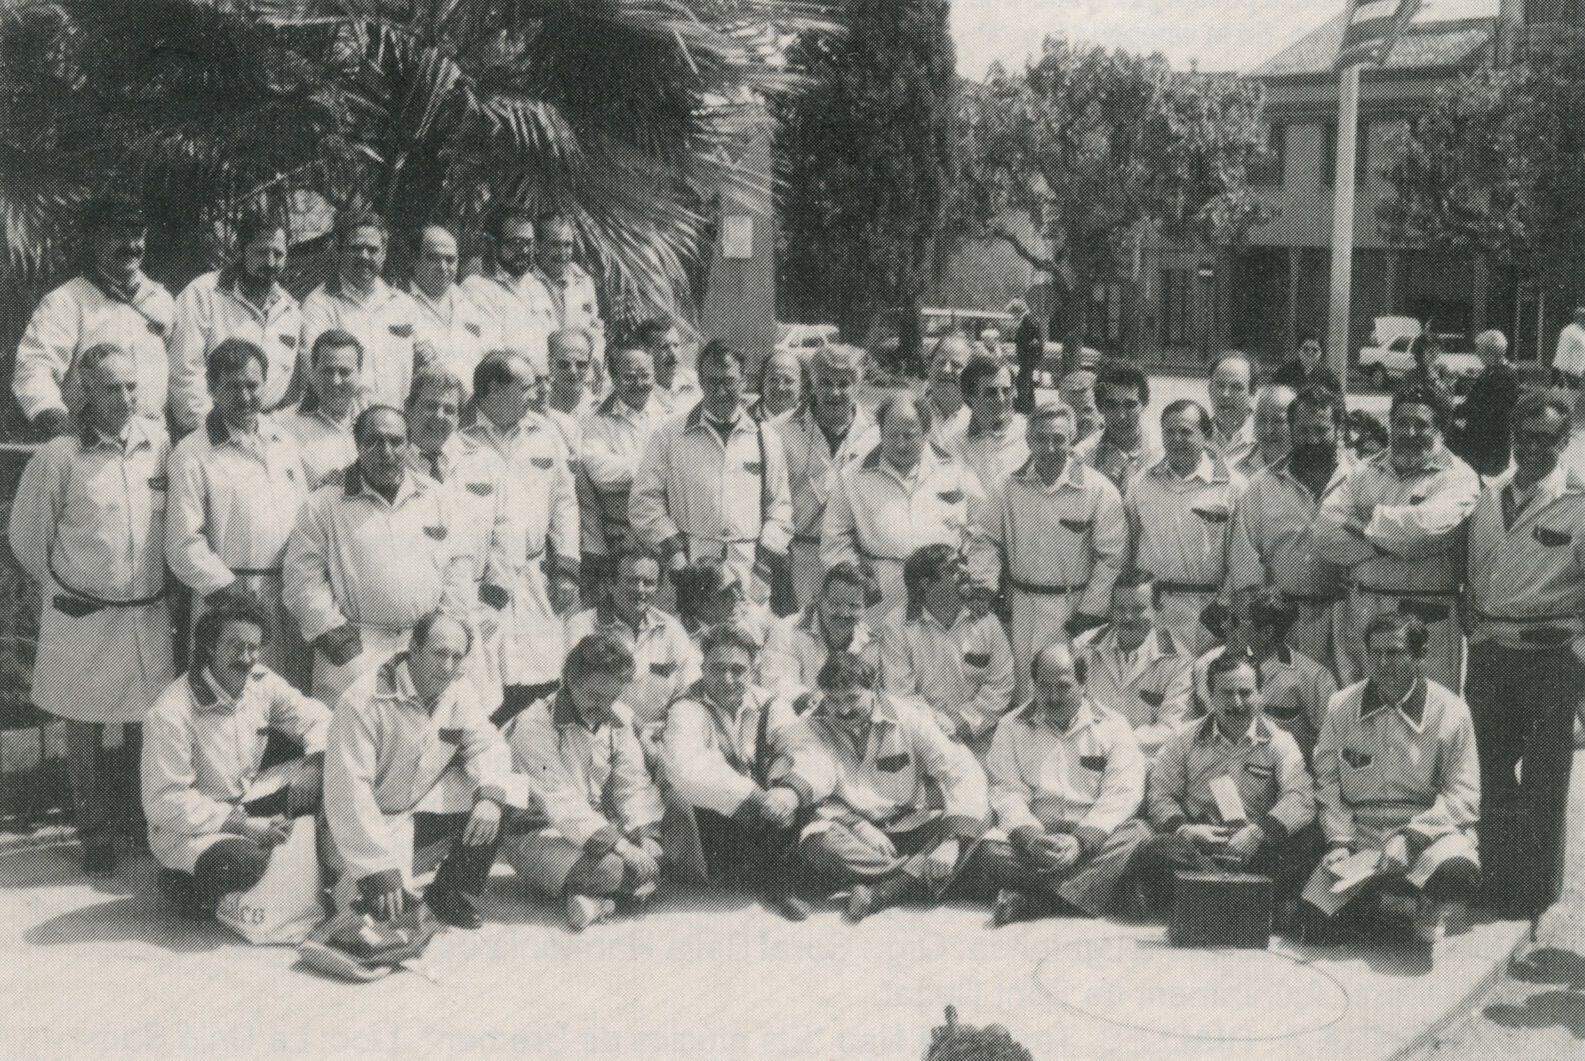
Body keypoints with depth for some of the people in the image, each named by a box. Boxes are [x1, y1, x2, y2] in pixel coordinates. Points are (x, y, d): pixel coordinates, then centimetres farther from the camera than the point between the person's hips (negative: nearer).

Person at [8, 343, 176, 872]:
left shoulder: (159, 442, -3)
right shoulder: (58, 457, -12)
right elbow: (27, 537, 1)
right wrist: (63, 590, 9)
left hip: (150, 612, 3)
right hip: (83, 617, -2)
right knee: (85, 731, 9)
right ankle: (97, 835, 23)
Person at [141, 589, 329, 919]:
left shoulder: (261, 682, -4)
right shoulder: (170, 714, -24)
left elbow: (317, 719, 6)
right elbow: (165, 804, -23)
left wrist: (316, 770, -16)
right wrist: (245, 825, -26)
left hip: (246, 801, 7)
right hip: (186, 829, -7)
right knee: (243, 863, -38)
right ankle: (186, 881, -3)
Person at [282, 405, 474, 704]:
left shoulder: (436, 496, 17)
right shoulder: (323, 505, 7)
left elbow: (459, 563, 18)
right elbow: (303, 576, 3)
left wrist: (454, 620, 6)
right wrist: (329, 627, -6)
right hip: (359, 645, -2)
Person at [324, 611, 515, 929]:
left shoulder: (458, 691, -2)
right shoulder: (363, 702, -23)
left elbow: (488, 744, -4)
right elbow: (348, 792, -26)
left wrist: (491, 795, -28)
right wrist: (379, 867, -30)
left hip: (429, 806, 6)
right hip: (377, 820, -6)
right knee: (388, 901, -27)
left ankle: (455, 893, 1)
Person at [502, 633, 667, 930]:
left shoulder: (618, 717, 4)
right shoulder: (534, 725, -19)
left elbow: (633, 784, 0)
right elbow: (561, 803, -26)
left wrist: (646, 841, -17)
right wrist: (624, 849, -32)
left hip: (602, 826, 7)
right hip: (538, 833, -7)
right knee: (611, 869, -34)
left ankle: (594, 897, -16)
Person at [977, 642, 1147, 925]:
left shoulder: (1113, 727, 7)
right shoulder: (1013, 728, 11)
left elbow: (1120, 794, -4)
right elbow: (1006, 792, 0)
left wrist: (1081, 840, -20)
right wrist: (1030, 835, -20)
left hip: (1094, 835, 0)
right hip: (1035, 832, 0)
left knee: (1138, 843, -33)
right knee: (992, 849, -31)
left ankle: (1032, 899, -34)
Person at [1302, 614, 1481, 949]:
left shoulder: (1450, 712, -7)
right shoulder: (1341, 707, 1)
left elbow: (1464, 798, -8)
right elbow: (1328, 782, 6)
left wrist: (1409, 837, -19)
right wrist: (1339, 841, -8)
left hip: (1430, 830, -2)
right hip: (1361, 836, 2)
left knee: (1459, 870, -38)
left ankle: (1426, 903, 1)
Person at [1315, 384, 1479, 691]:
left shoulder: (1458, 478, 1)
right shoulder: (1364, 472, 14)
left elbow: (1429, 524, -19)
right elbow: (1325, 534, 2)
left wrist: (1369, 517, -4)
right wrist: (1385, 546, -10)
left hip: (1428, 619, -4)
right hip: (1363, 611, 4)